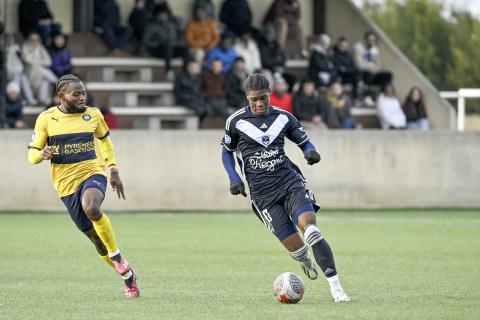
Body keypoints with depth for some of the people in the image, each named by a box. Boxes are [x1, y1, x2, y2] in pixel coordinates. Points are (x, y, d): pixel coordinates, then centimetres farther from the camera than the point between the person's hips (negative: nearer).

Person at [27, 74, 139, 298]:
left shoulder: (93, 115, 3)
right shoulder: (46, 119, -2)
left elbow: (105, 141, 23)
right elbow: (32, 155, 3)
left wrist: (114, 171, 17)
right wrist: (42, 154, -21)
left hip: (93, 173, -1)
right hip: (66, 183, 1)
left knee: (91, 207, -35)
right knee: (95, 236, 3)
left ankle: (117, 257, -17)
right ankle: (127, 275, 22)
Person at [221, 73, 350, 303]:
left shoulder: (283, 117, 6)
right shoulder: (236, 121, 2)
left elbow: (304, 142, 18)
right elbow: (227, 152, 15)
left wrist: (310, 152, -6)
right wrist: (234, 178, 0)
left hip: (290, 181, 1)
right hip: (262, 193, -1)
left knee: (310, 228, -25)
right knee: (295, 248, -9)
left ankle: (336, 286, -24)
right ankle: (306, 262, 31)